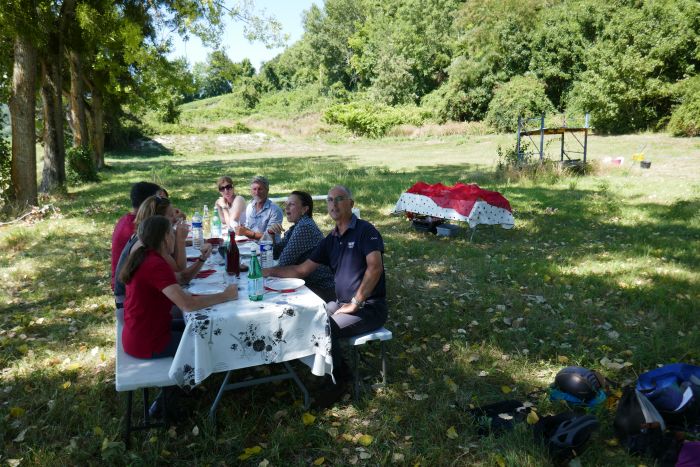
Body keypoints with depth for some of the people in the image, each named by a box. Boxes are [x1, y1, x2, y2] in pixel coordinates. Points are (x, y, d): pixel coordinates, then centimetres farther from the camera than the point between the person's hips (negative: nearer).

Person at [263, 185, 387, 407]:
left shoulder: (365, 231, -11)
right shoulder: (331, 239, 11)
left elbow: (375, 267, -24)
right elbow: (302, 270, 14)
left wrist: (355, 303, -21)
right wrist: (268, 271, 7)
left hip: (370, 308, -8)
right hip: (343, 302, 8)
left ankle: (340, 379, 1)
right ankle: (337, 370, 8)